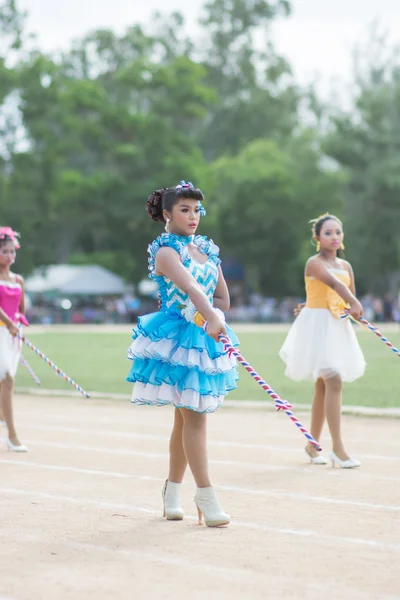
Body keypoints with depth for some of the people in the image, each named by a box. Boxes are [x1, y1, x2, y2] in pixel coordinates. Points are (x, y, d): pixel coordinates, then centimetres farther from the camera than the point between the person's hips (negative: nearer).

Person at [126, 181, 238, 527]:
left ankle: (172, 491, 22)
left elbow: (223, 298, 11)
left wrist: (201, 313, -6)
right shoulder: (166, 251, -10)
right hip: (177, 338, -7)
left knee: (186, 417, 12)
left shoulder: (208, 250, 12)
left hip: (205, 337, 7)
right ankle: (206, 496, -7)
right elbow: (190, 287, -29)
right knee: (195, 415, -10)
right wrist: (211, 316, -44)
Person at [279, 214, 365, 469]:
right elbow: (335, 284, -28)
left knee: (324, 385, 11)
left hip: (338, 327, 7)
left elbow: (351, 300, 11)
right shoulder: (315, 263, -10)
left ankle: (313, 444, 21)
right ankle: (338, 448, -17)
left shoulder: (345, 265, 11)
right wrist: (353, 304, -35)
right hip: (317, 326, -7)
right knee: (334, 381, -16)